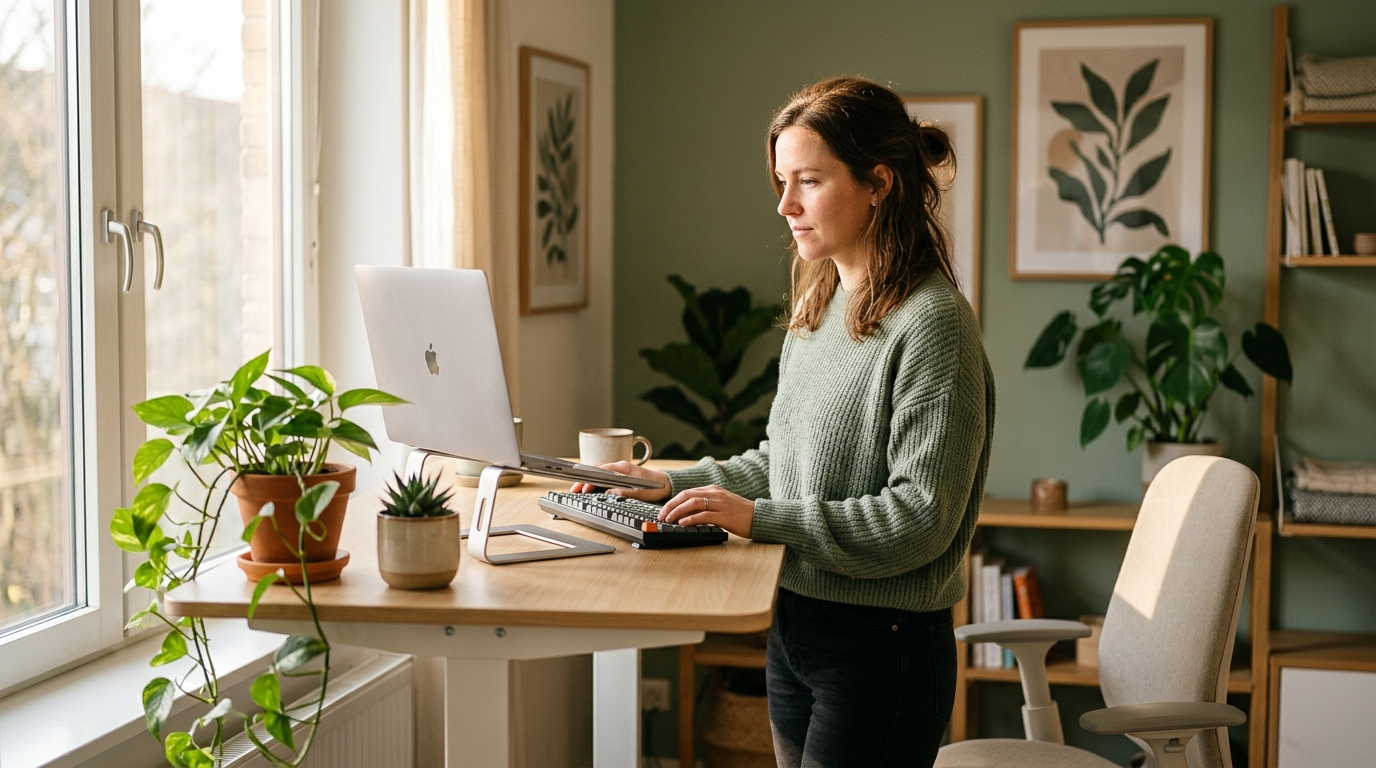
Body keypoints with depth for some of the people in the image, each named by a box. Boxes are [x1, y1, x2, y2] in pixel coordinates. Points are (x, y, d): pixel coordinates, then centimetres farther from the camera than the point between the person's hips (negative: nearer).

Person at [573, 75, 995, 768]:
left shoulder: (931, 322, -18)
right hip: (793, 629, 8)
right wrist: (675, 484, 6)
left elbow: (920, 517, -22)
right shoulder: (818, 309, 9)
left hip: (880, 643, -8)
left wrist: (760, 517, -21)